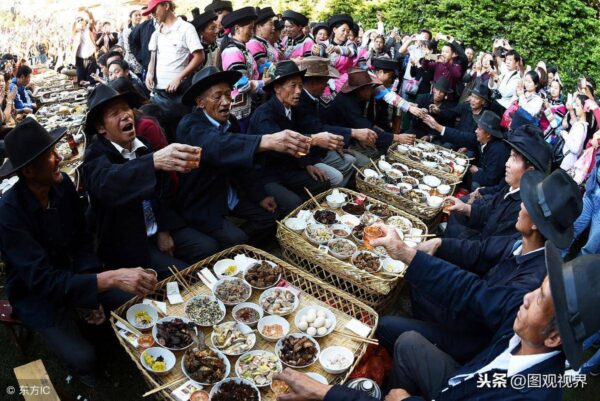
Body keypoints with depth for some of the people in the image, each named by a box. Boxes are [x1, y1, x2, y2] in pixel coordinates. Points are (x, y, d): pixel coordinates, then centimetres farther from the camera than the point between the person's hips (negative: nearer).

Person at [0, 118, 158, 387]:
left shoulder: (62, 184, -12)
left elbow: (83, 240, -2)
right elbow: (43, 281, -34)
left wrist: (91, 293, -12)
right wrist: (110, 278, -44)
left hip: (73, 274, 5)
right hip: (35, 294, -5)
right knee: (82, 357, -20)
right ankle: (95, 383, 14)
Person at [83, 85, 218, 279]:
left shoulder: (147, 145, 5)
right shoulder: (97, 157, -13)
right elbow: (108, 183, -37)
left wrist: (164, 230, 0)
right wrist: (154, 161, -54)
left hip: (161, 230, 5)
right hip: (127, 243, -5)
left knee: (210, 250, -13)